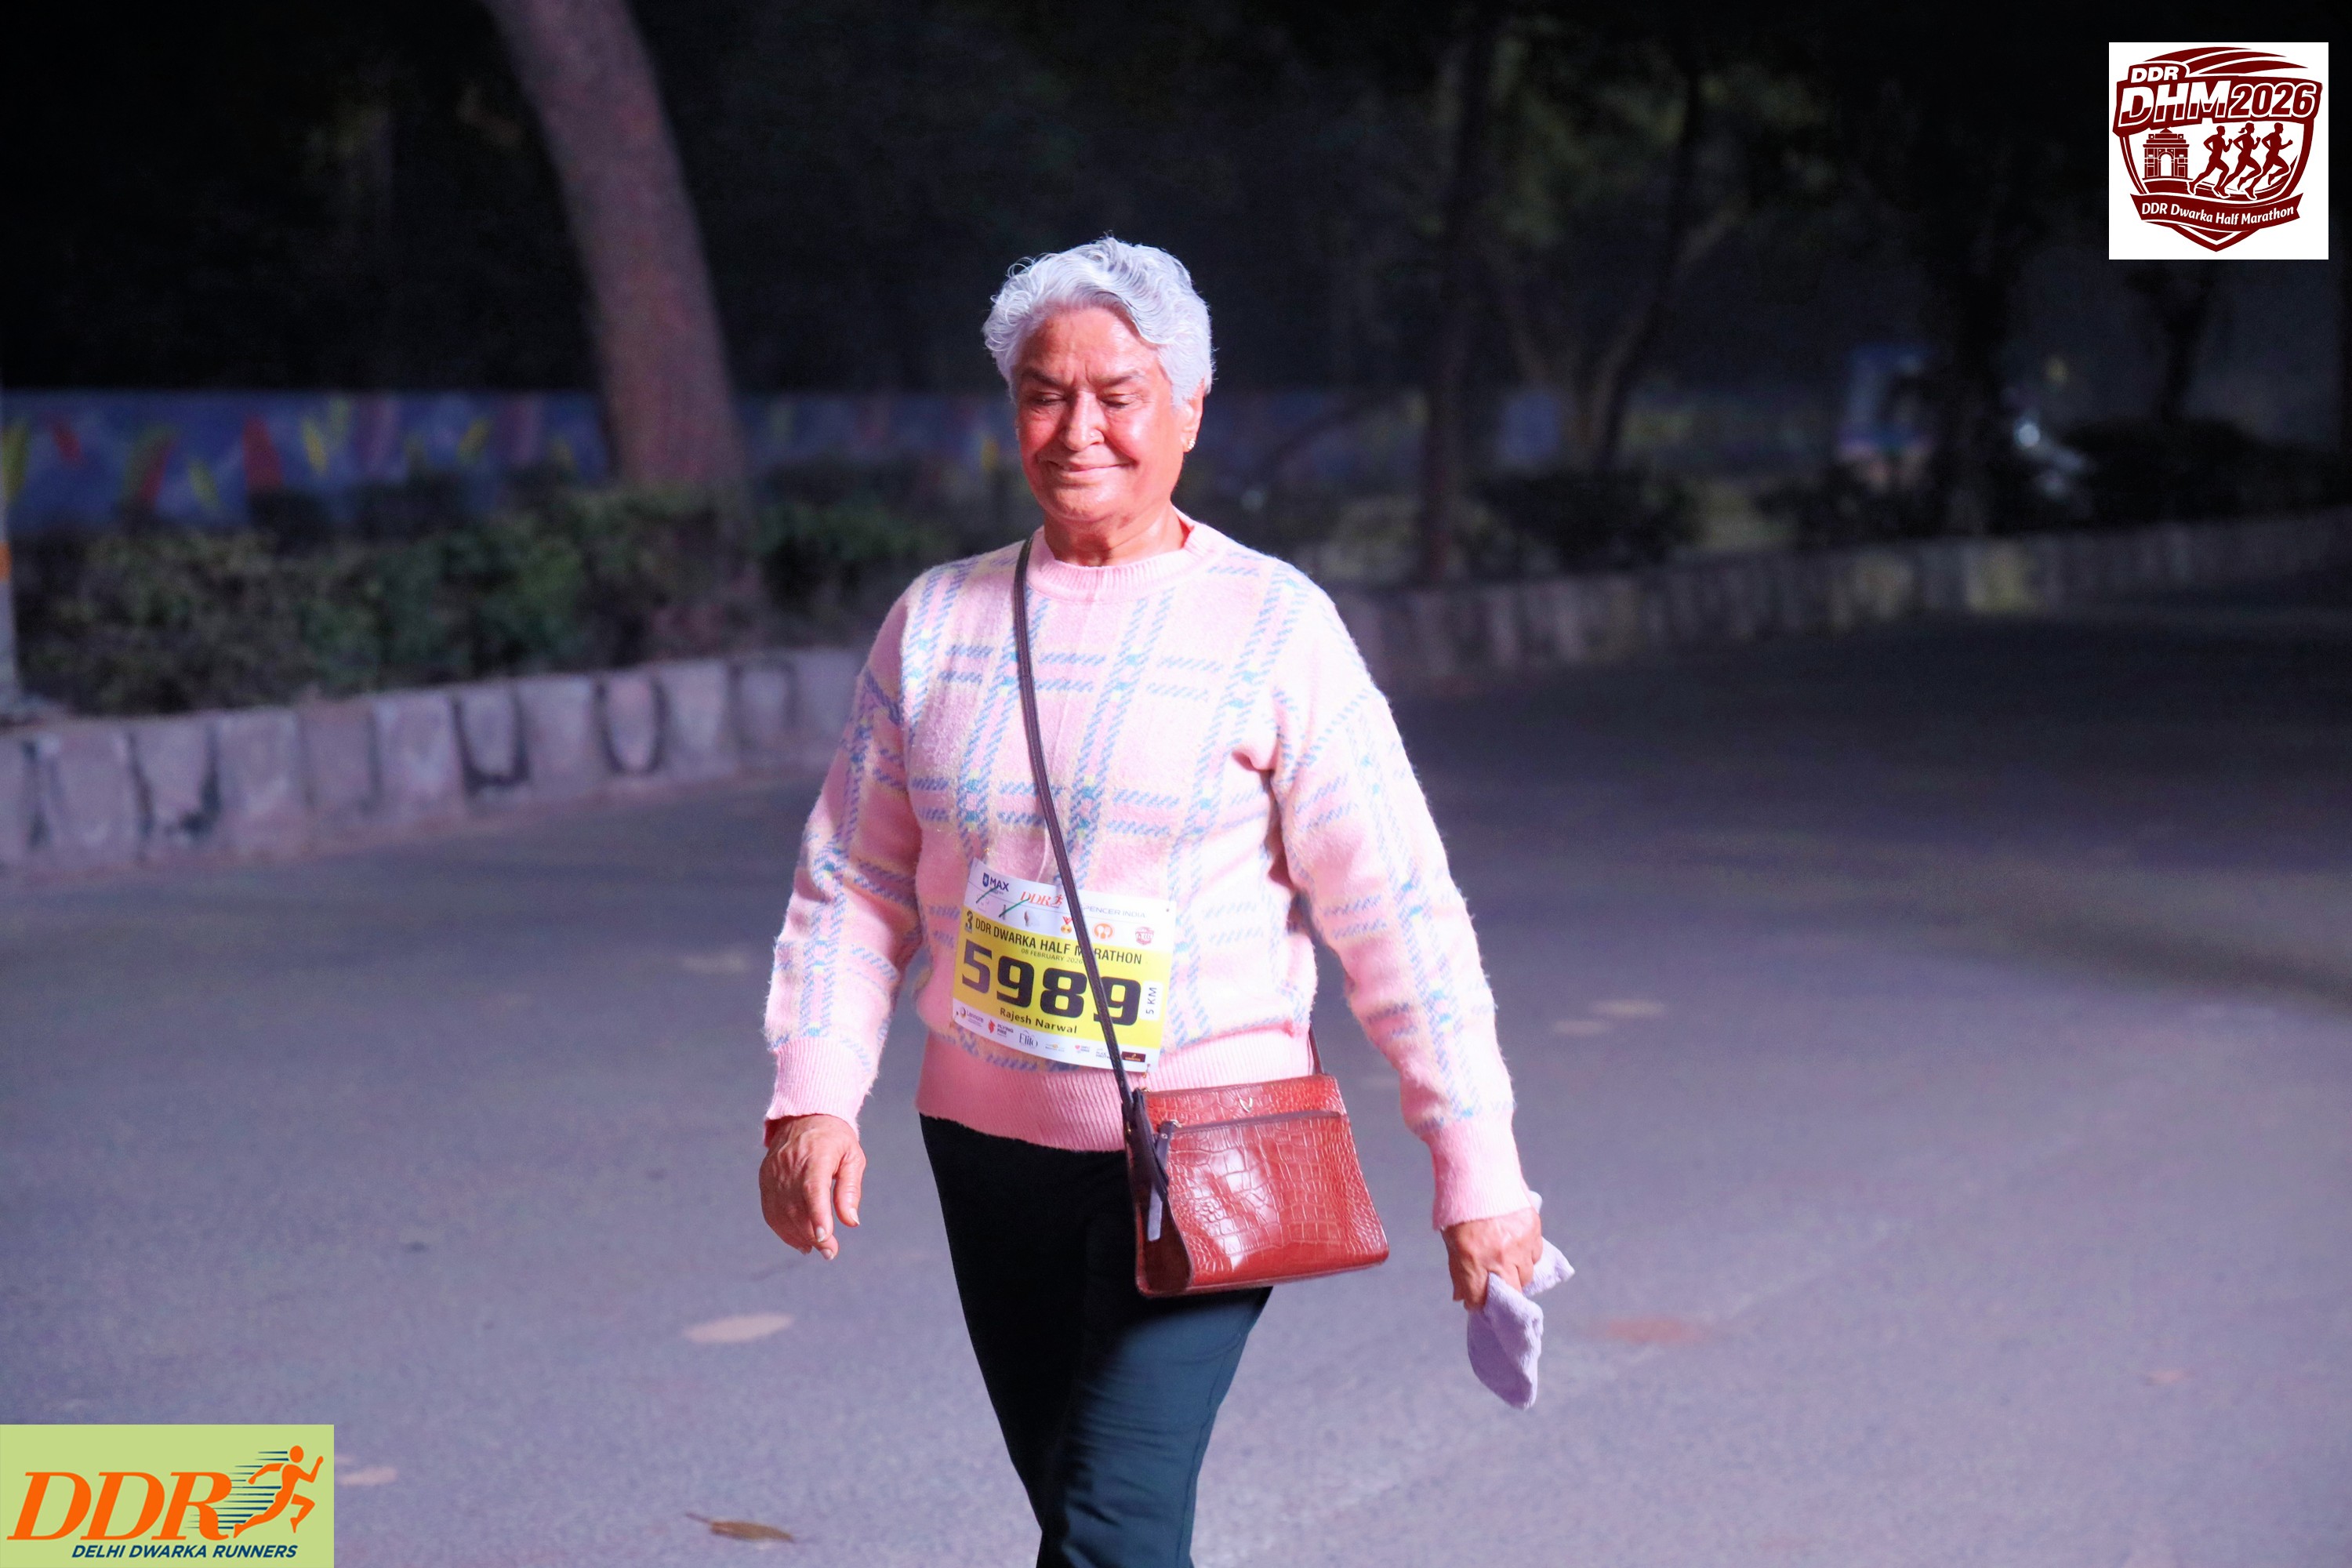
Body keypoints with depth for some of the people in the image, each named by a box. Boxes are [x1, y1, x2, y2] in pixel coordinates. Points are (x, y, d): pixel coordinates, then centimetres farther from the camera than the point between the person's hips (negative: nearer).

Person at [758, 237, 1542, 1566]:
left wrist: (1478, 1170, -8)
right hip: (991, 1142, 5)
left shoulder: (1273, 626, -6)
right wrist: (814, 1099, -7)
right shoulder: (939, 620, 5)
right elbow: (853, 885, 7)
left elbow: (1396, 910, -7)